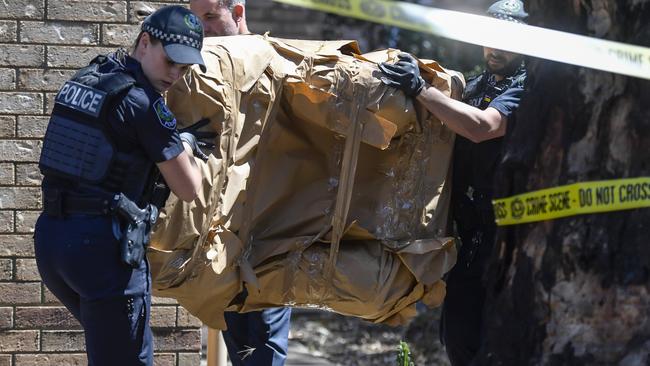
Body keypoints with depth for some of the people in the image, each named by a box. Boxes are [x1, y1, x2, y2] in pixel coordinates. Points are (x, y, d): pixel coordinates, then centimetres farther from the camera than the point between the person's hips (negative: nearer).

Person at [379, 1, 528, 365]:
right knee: (456, 333, 14)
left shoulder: (525, 89, -10)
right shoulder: (475, 86, 17)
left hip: (499, 231, -9)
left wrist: (420, 88, -27)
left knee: (470, 335, -10)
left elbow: (482, 127, -28)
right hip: (468, 230, 9)